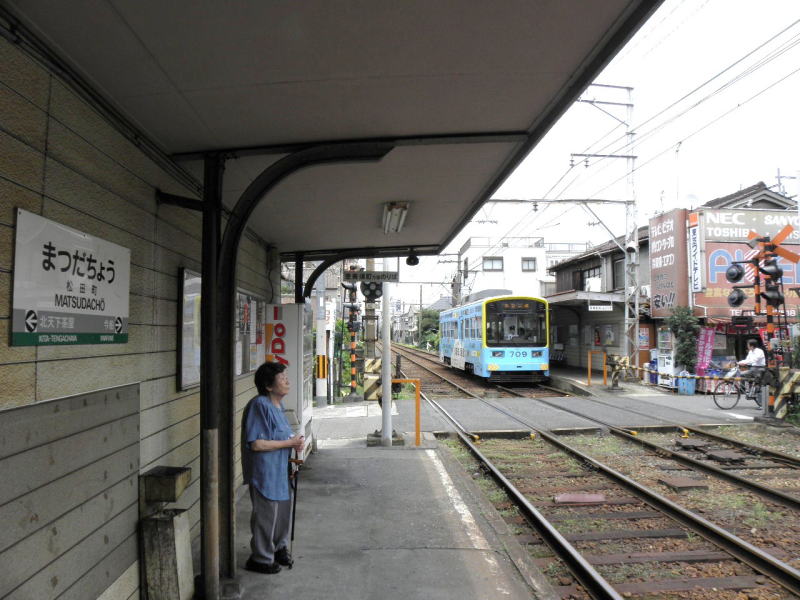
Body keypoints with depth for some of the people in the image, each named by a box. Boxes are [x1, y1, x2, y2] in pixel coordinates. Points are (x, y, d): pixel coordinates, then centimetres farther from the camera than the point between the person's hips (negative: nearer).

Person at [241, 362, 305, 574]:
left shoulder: (278, 405, 7)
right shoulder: (260, 405, -22)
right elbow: (256, 444, -27)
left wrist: (294, 441, 0)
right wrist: (289, 443, -21)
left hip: (280, 470, 9)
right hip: (264, 471, -9)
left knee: (284, 510, 21)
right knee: (266, 515, 5)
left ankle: (279, 548, 41)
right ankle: (260, 558, 24)